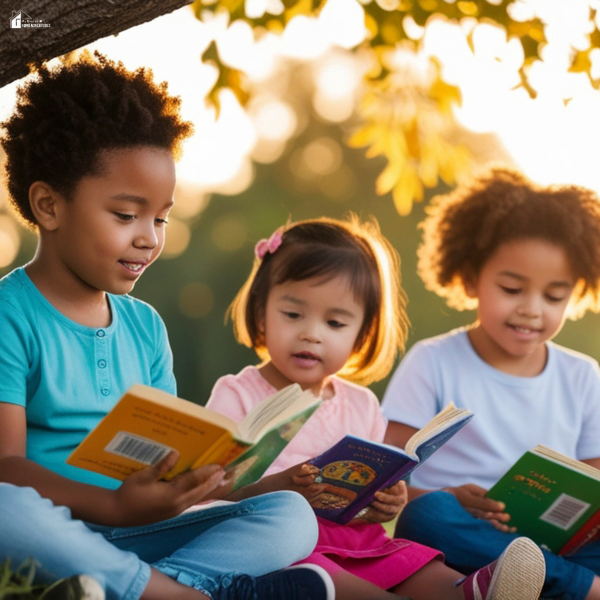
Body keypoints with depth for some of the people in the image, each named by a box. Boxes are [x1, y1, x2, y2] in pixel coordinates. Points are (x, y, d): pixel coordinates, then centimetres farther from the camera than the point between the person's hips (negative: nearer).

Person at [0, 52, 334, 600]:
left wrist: (206, 470, -9)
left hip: (130, 537, 6)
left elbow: (164, 455, 15)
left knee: (291, 515, -8)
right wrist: (116, 506, -30)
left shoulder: (145, 325, 18)